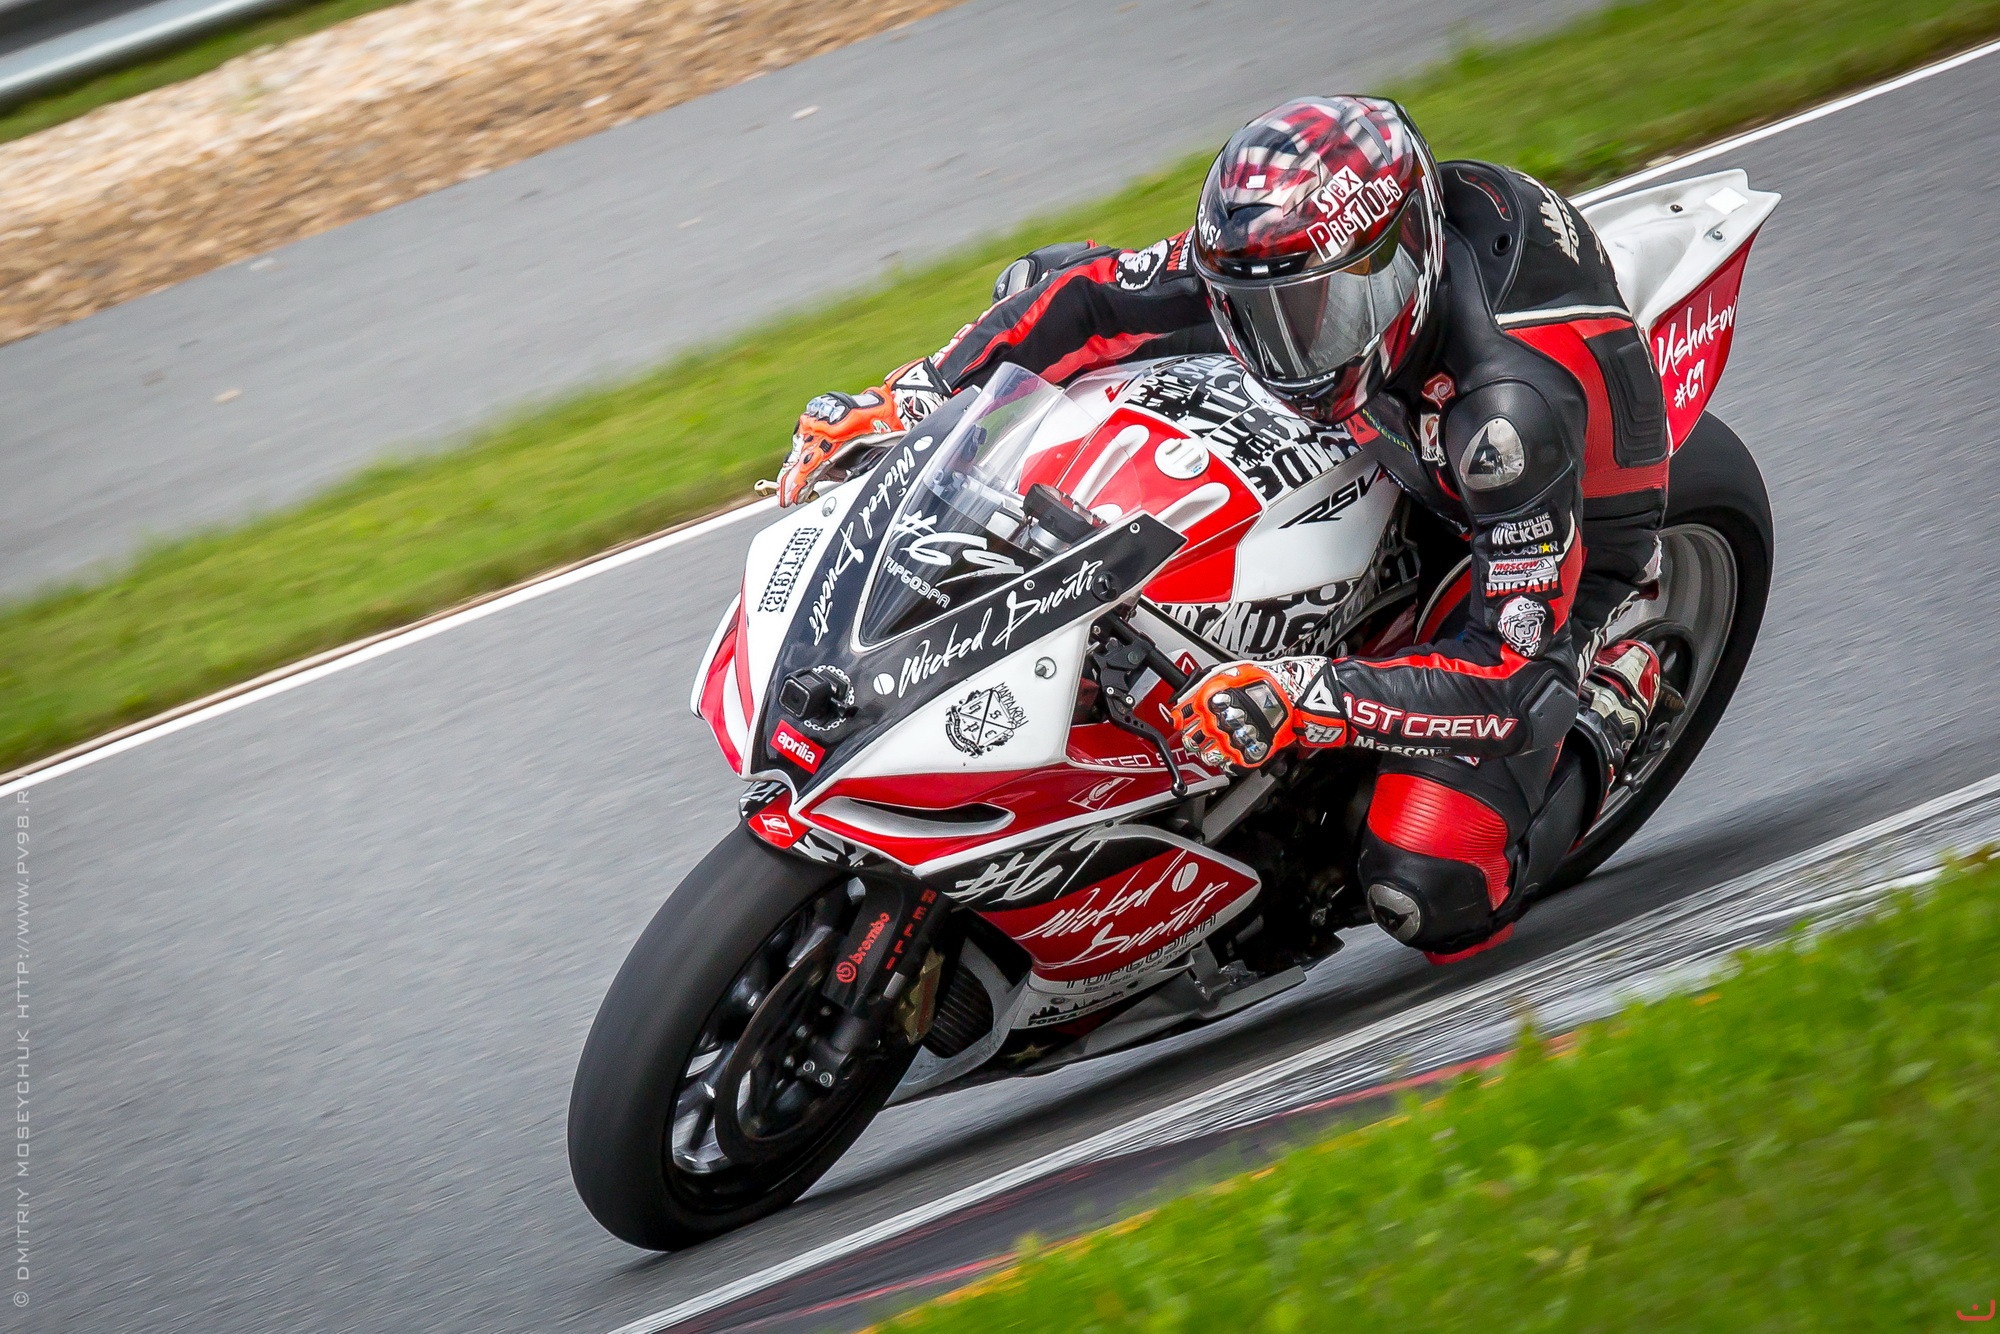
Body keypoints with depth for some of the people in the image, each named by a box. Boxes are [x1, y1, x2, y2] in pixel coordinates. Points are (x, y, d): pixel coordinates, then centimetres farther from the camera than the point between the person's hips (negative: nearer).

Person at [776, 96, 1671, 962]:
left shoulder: (1513, 402, -43)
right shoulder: (1279, 264, -25)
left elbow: (1507, 672, -43)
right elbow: (1074, 293, -13)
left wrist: (1292, 698, -54)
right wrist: (901, 405, -23)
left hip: (1557, 554, -7)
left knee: (1428, 891, -24)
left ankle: (1610, 702, 3)